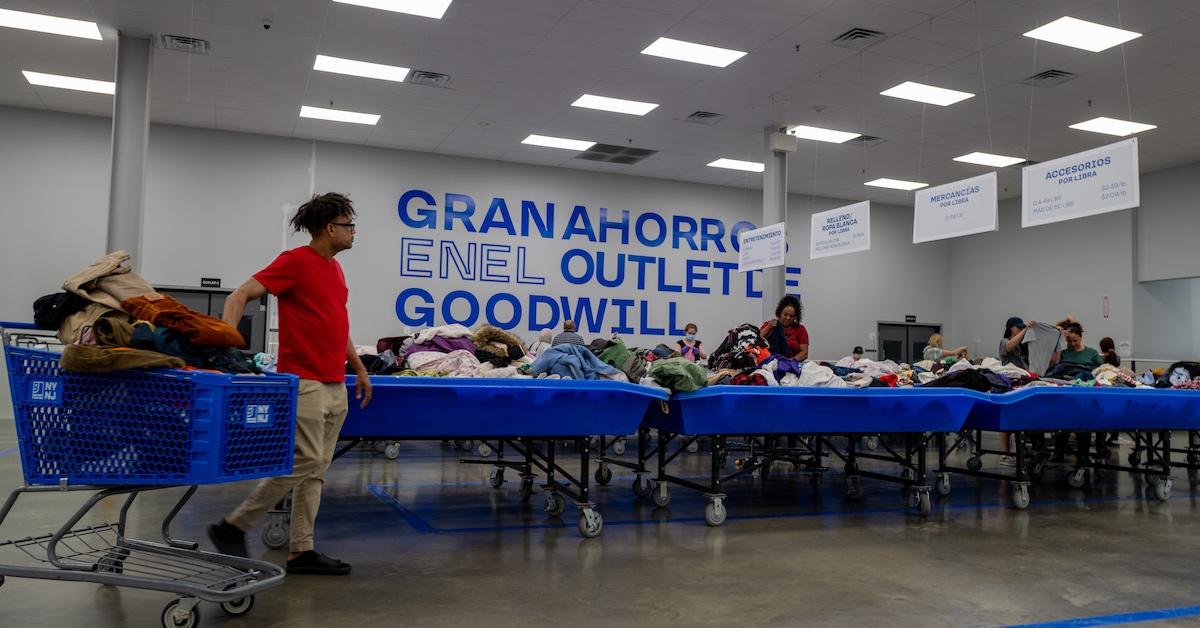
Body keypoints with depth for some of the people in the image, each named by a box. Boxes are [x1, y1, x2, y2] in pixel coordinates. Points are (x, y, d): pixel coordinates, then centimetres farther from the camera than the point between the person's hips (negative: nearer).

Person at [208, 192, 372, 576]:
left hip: (335, 385, 9)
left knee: (317, 469, 8)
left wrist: (360, 369, 25)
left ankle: (302, 551, 14)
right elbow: (240, 296, -14)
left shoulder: (335, 268, 15)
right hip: (305, 382, -9)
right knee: (303, 463, -8)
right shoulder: (295, 261, -10)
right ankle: (233, 527, 8)